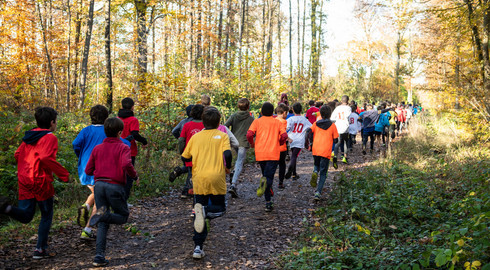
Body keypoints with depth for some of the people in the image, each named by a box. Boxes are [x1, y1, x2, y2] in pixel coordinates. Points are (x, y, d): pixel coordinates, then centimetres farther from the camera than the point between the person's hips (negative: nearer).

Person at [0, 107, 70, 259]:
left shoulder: (29, 136, 14)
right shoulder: (50, 137, -10)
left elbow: (17, 154, 16)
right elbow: (46, 158, -24)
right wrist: (64, 174, -18)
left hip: (24, 180, 6)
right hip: (41, 180, -6)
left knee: (25, 216, 8)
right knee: (46, 215, 10)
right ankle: (40, 250, 12)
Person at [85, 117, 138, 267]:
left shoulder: (97, 148, 11)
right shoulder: (123, 148, -3)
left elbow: (88, 170, 11)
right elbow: (126, 164, -22)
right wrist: (135, 176, -6)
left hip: (99, 185, 5)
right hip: (115, 186, -5)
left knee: (103, 224, 9)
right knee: (123, 216, 15)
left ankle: (99, 256, 0)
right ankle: (104, 214, -17)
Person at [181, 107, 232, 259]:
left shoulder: (195, 137, 8)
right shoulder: (222, 136, 2)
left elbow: (184, 158, 11)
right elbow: (227, 154, -14)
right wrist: (227, 168, 4)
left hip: (199, 179, 2)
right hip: (217, 179, -2)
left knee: (198, 216, 10)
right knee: (220, 208, 15)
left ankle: (198, 248, 1)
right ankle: (206, 211, -20)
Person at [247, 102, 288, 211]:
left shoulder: (257, 121, 6)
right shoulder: (277, 122, 8)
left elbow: (249, 134, -8)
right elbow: (284, 136, -4)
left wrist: (252, 143, 11)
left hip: (260, 153, 1)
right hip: (274, 153, -1)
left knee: (266, 175, 16)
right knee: (269, 177, -4)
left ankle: (268, 203, 14)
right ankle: (265, 182, -42)